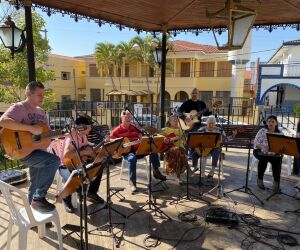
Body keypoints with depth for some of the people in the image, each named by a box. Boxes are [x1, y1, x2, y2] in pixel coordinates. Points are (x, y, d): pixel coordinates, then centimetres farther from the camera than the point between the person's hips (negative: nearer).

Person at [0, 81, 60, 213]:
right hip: (24, 151, -9)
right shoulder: (19, 107, -12)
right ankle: (38, 198, -18)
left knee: (35, 186, 18)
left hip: (39, 151, 9)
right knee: (54, 160, -29)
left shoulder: (41, 112, 13)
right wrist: (31, 128, -34)